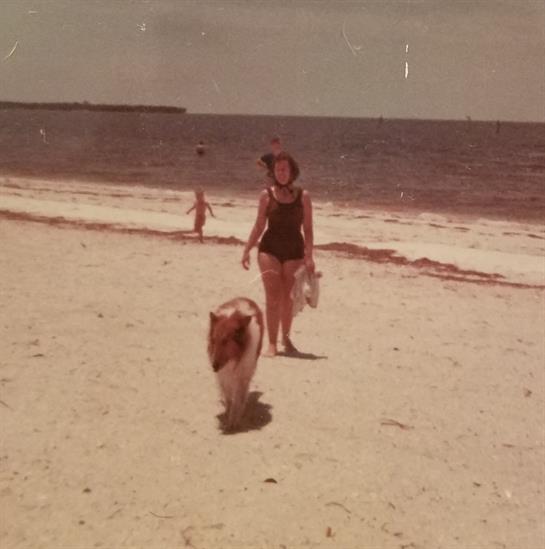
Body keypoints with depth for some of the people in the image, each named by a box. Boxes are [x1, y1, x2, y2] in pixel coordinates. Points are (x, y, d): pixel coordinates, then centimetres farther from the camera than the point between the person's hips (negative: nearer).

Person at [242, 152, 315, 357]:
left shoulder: (303, 196, 2)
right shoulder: (267, 195, 2)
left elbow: (308, 229, 2)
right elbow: (259, 226, 6)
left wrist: (309, 256, -5)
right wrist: (247, 250, 1)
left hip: (294, 251, 1)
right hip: (269, 249, -1)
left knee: (288, 299, 9)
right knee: (273, 297, -6)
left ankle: (286, 338, 30)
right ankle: (272, 344, 1)